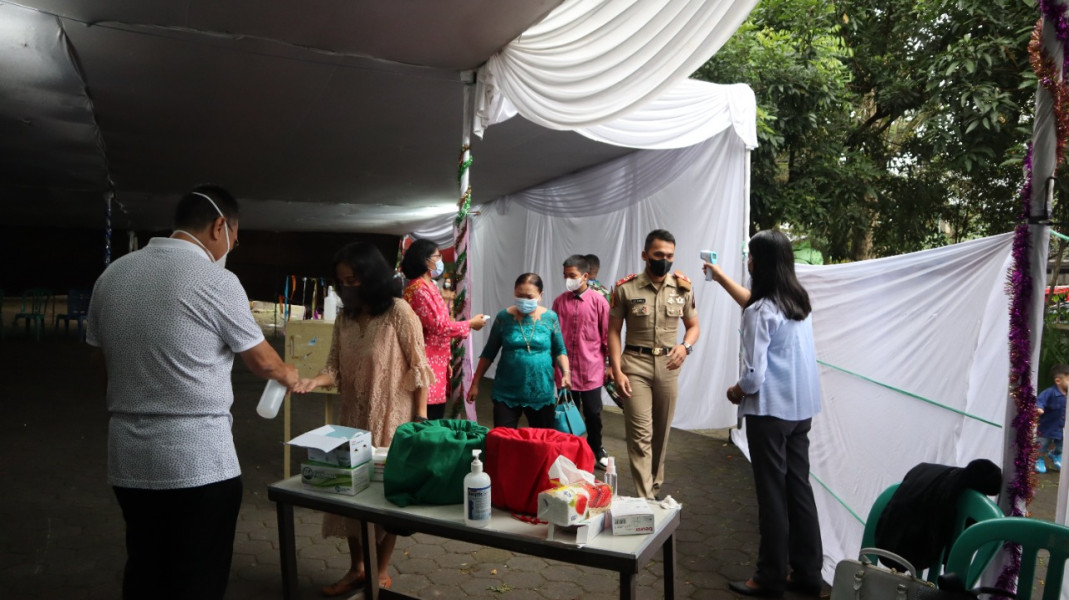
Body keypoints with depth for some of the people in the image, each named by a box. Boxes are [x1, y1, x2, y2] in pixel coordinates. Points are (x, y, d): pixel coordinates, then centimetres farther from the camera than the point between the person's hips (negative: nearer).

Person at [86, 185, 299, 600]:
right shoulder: (216, 280, -13)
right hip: (199, 463, -6)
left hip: (128, 460, 6)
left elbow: (102, 361, 15)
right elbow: (262, 362, -1)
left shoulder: (111, 275, 5)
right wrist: (288, 375, 20)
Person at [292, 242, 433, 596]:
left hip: (391, 419, -6)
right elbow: (336, 368, 2)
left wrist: (420, 417, -13)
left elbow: (418, 368, -11)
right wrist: (313, 381, -19)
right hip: (353, 418, 6)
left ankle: (381, 573, 24)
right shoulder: (345, 317, 6)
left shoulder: (399, 312, -12)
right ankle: (357, 568, 31)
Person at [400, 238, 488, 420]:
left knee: (436, 419, 13)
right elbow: (438, 325, -19)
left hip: (436, 361, 10)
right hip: (427, 363, -10)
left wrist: (446, 360, 20)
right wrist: (470, 324, -7)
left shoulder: (429, 286, 16)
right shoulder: (419, 289, -15)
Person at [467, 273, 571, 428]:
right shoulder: (504, 317, -3)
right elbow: (488, 354, 4)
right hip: (507, 393, -1)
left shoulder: (550, 318, -2)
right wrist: (475, 384, 3)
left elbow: (559, 351, 8)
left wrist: (566, 372, -10)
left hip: (541, 393, 1)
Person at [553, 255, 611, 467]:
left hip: (591, 369, -2)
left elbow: (607, 335, -2)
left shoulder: (598, 301, -7)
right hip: (566, 368, 2)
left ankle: (596, 450, 31)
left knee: (593, 413, 9)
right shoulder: (559, 301, 0)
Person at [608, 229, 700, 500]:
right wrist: (617, 370, -10)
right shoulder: (625, 288, -5)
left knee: (661, 432, 14)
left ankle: (655, 489, 32)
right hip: (635, 365, -3)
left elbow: (693, 326, 12)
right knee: (640, 434, -7)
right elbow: (614, 331, -2)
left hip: (668, 366, 3)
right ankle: (645, 500, -2)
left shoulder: (683, 288, 2)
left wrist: (686, 346, -10)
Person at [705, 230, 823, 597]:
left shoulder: (760, 313, -18)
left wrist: (735, 392, 1)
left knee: (773, 495, 2)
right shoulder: (798, 300, 7)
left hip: (770, 412, -8)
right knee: (799, 488, 14)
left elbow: (754, 376, -20)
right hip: (801, 409, 8)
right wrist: (720, 276, 35)